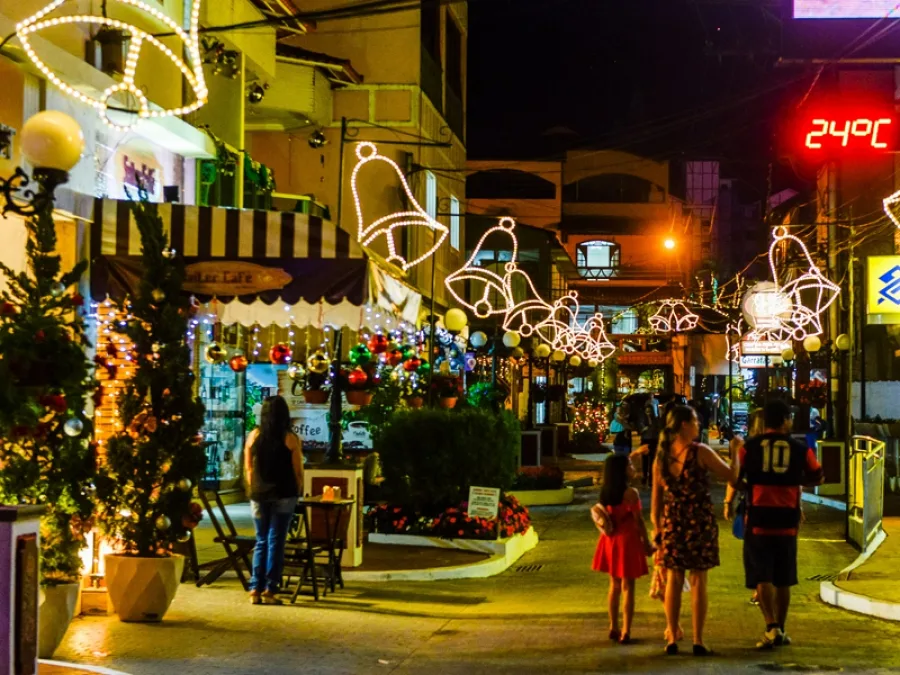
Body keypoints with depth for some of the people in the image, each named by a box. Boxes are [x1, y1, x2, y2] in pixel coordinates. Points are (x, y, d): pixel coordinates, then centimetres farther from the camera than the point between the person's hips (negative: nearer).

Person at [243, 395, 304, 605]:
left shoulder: (254, 435, 2)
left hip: (258, 495, 3)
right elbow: (298, 471, -4)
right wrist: (296, 493, 11)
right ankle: (269, 590, 0)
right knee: (276, 541, 1)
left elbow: (248, 469, 7)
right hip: (283, 495, -3)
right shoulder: (290, 439, -7)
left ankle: (255, 590, 7)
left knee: (261, 541, 11)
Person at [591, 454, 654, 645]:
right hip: (627, 542, -7)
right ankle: (625, 632, 2)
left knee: (614, 585, 17)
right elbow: (639, 522, -14)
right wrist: (647, 543, -5)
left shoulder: (606, 492, 2)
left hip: (611, 541, 7)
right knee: (627, 587, 0)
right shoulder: (631, 493, -19)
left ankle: (614, 628, 23)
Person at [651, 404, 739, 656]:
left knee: (673, 581, 10)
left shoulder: (662, 456, 4)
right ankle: (698, 641, 3)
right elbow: (732, 476, -7)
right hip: (699, 522, -4)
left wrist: (657, 528, 14)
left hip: (672, 523, 4)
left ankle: (672, 638, 12)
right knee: (698, 581, 2)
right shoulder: (700, 452, -11)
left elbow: (656, 498, 6)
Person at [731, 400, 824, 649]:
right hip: (787, 519, 2)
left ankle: (771, 627, -16)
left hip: (759, 518, -2)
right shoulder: (800, 449, 3)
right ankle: (780, 630, 21)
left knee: (762, 577, -1)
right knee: (783, 579, 14)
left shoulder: (750, 447, -1)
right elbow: (817, 477, 14)